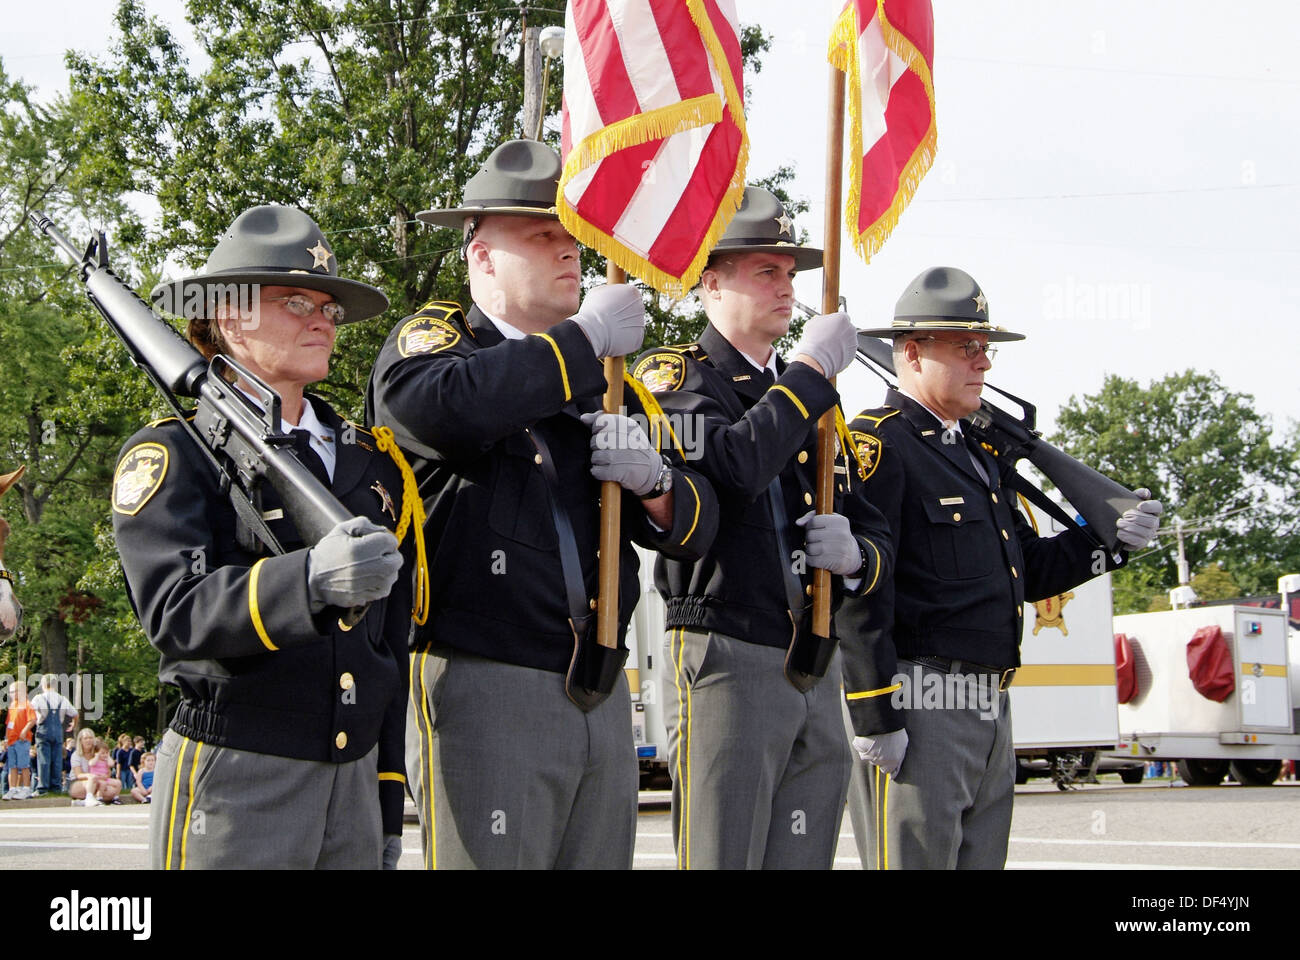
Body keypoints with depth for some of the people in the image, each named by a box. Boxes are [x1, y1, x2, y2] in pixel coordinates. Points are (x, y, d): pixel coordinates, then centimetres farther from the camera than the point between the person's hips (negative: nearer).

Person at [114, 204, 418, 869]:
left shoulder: (369, 460, 16)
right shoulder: (171, 454, -2)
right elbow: (175, 611, -18)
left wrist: (389, 803, 16)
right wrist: (310, 580, -35)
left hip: (355, 781, 5)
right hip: (232, 782, -5)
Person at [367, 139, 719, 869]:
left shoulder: (608, 381, 20)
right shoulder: (434, 339, 1)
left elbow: (697, 525, 16)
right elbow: (441, 404, -26)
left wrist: (651, 479, -8)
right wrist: (586, 337, -16)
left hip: (603, 698, 6)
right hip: (484, 693, -6)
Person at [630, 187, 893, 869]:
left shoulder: (813, 403, 21)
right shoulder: (676, 377, 0)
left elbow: (876, 539, 19)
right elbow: (736, 463, -22)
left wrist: (853, 555, -5)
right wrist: (811, 368, -11)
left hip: (816, 676, 6)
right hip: (725, 663, -6)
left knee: (803, 860, 6)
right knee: (724, 860, -5)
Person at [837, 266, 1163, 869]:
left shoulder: (979, 454, 20)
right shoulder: (877, 445, -9)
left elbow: (1026, 572, 25)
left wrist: (1110, 540, 9)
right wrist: (874, 718, -21)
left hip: (990, 713, 9)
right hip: (915, 708, -9)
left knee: (982, 860, 12)